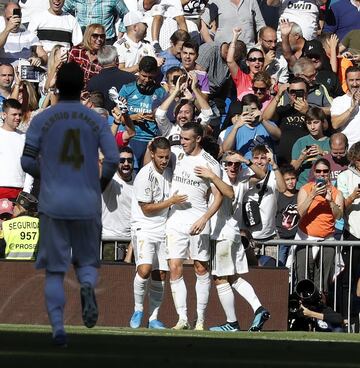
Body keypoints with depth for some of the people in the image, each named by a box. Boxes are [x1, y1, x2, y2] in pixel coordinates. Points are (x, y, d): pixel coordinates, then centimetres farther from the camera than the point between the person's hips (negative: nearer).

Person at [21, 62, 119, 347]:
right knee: (87, 262, 16)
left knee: (55, 271, 5)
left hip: (53, 204, -1)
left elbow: (27, 162, -2)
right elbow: (113, 160, -5)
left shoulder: (42, 119, 0)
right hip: (88, 204, 1)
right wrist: (101, 184, 14)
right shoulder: (97, 120, 2)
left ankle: (58, 327, -9)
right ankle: (87, 286, -18)